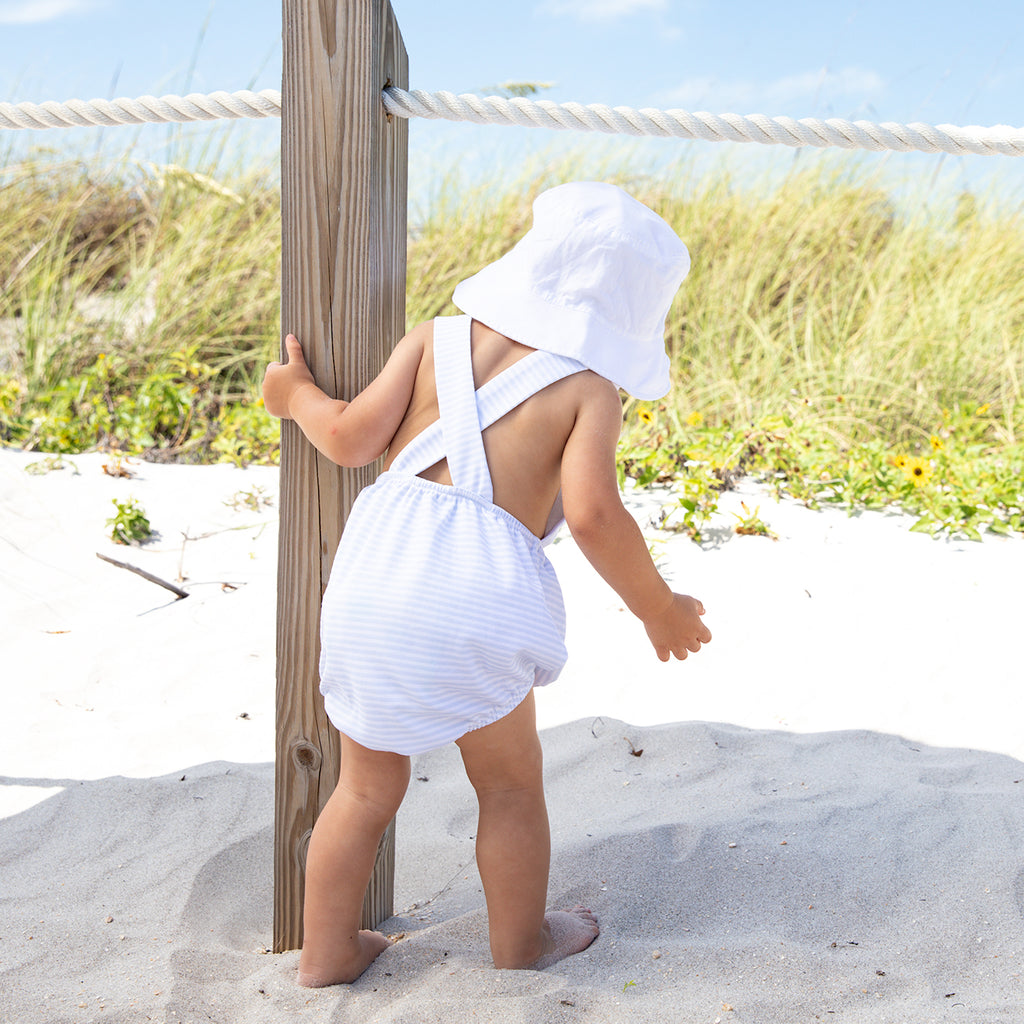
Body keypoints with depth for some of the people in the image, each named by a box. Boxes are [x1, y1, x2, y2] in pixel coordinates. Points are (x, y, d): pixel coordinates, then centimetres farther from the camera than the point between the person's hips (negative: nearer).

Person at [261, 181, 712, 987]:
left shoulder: (437, 339, 11)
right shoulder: (590, 390, 1)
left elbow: (352, 437, 3)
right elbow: (592, 513, -13)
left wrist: (298, 396, 23)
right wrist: (657, 608, 0)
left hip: (373, 572, 4)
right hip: (476, 593, -4)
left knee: (368, 788, 23)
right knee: (511, 786, 22)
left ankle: (327, 950, 34)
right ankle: (521, 942, 39)